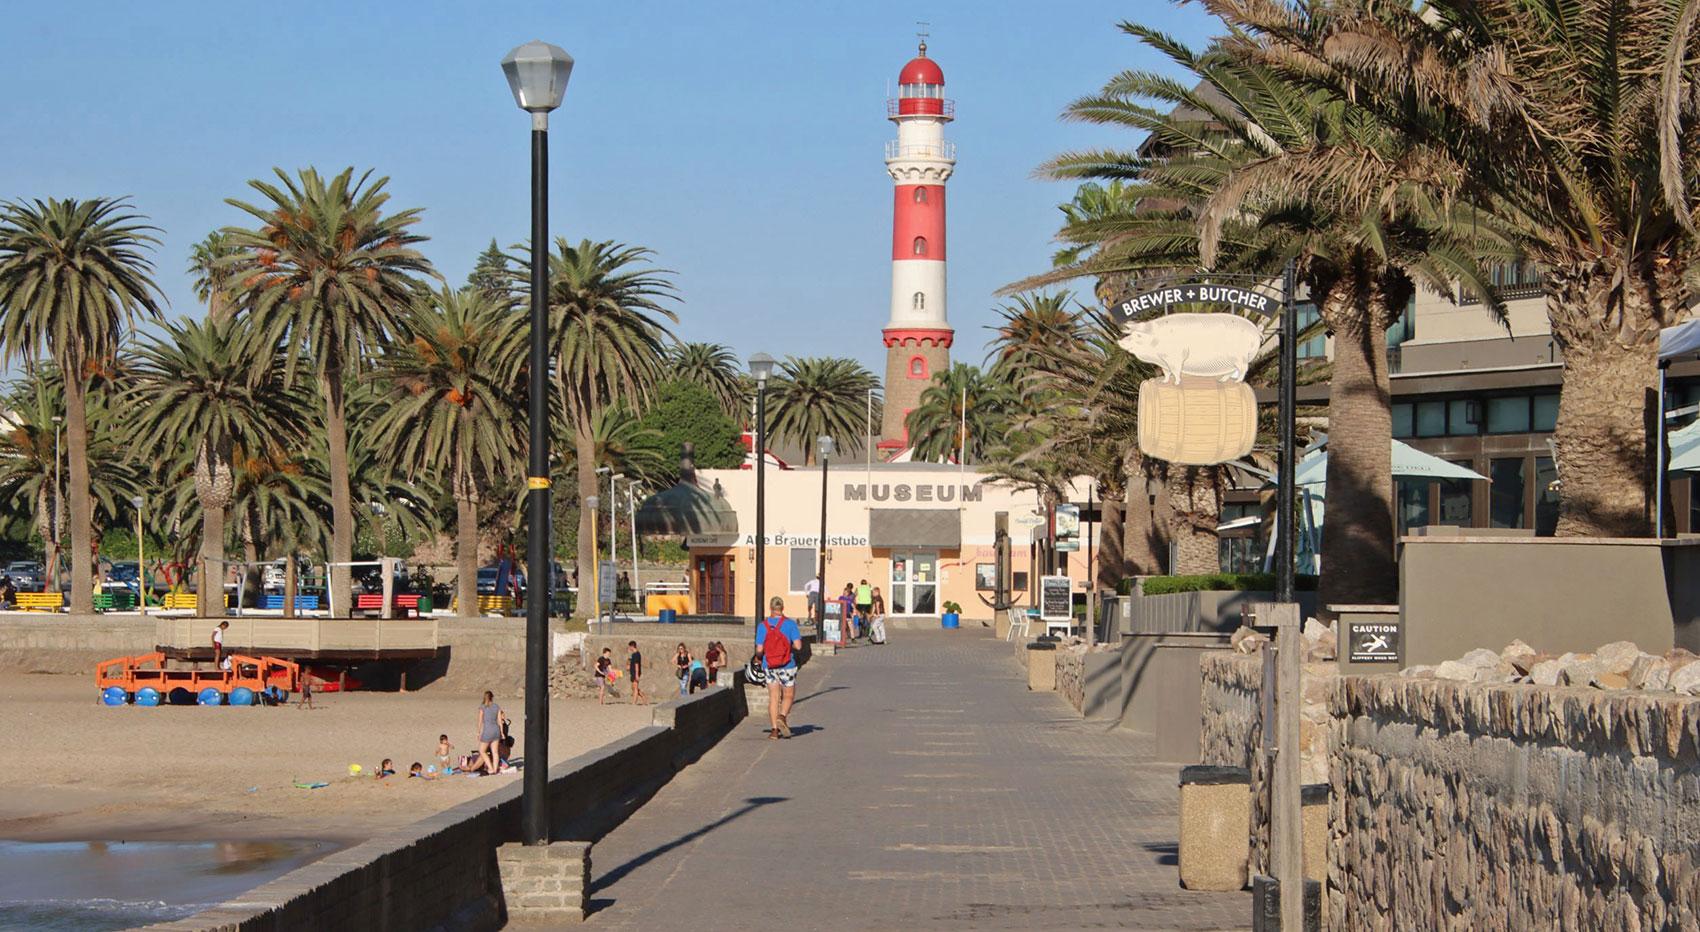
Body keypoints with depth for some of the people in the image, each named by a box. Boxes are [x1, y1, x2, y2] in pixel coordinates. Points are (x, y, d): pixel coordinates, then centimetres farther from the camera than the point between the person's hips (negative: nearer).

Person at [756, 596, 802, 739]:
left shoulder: (762, 625, -4)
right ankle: (782, 717, -15)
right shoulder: (790, 624, -9)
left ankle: (774, 729, 4)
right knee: (789, 696, 11)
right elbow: (798, 646, -13)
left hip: (769, 666, 2)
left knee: (773, 697, 9)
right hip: (787, 666, -2)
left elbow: (759, 649, -6)